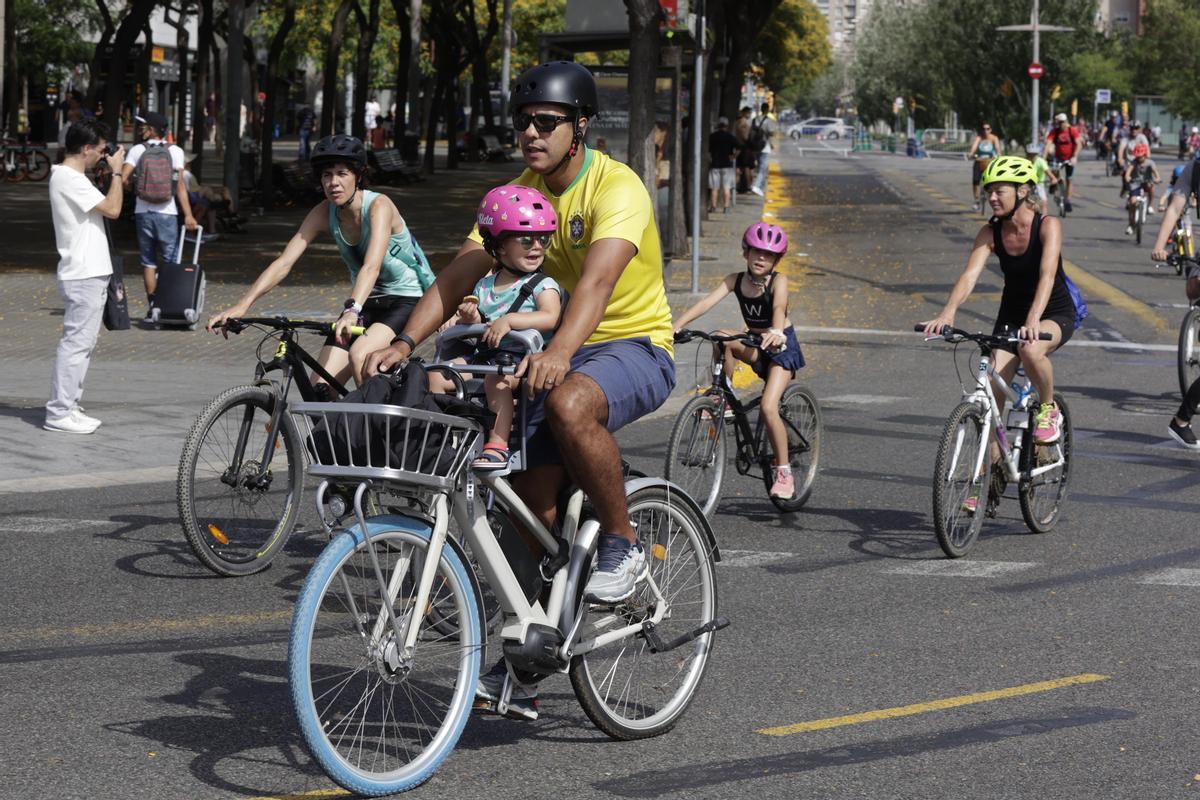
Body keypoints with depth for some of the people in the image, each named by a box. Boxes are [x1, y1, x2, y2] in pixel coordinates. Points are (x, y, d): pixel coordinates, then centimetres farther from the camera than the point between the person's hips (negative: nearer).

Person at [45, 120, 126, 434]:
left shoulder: (69, 176, 16)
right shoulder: (69, 179, -17)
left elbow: (104, 207, 21)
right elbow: (112, 209, -20)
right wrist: (117, 171, -12)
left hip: (89, 274, 11)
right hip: (83, 276, -11)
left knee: (81, 343, 14)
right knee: (75, 343, -9)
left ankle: (69, 408, 18)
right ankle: (59, 413, -7)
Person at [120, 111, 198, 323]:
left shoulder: (138, 150, -1)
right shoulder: (175, 151, -3)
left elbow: (124, 178, -9)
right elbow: (180, 185, -8)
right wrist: (188, 215, -9)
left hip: (143, 212, 1)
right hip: (167, 213, -1)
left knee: (148, 262, 9)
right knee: (170, 263, 4)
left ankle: (152, 307, 6)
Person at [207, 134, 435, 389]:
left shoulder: (378, 206, -23)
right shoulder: (324, 213, -8)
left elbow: (371, 266, -38)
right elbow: (284, 262, -14)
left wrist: (352, 310, -55)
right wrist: (242, 305, -26)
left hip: (407, 300, -6)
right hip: (367, 301, 6)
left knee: (359, 355, -34)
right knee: (320, 390, -11)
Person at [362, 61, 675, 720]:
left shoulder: (618, 188, -20)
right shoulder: (520, 192, 0)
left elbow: (598, 277, -38)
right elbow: (459, 273, -9)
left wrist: (559, 353, -55)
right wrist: (405, 343, -25)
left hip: (636, 347, -6)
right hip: (559, 354, 6)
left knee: (569, 405, -38)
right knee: (532, 500, -2)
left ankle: (623, 544, -17)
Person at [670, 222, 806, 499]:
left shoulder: (778, 281, -16)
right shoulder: (736, 280, -6)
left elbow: (779, 306, -37)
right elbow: (707, 302, -20)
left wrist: (776, 333, -59)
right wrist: (677, 325, -36)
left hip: (781, 346, -4)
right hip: (755, 345, 4)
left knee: (768, 407, -22)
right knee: (723, 339, -30)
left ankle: (784, 473, -9)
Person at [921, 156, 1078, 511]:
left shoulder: (1047, 226, -20)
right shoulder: (990, 233, -9)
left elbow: (1047, 275, -34)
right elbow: (969, 275, -20)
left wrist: (1033, 320, -50)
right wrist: (947, 313, -39)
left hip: (1055, 314, -4)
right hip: (1011, 315, 4)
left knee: (1031, 349, -38)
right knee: (991, 394, -9)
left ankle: (1049, 410, -10)